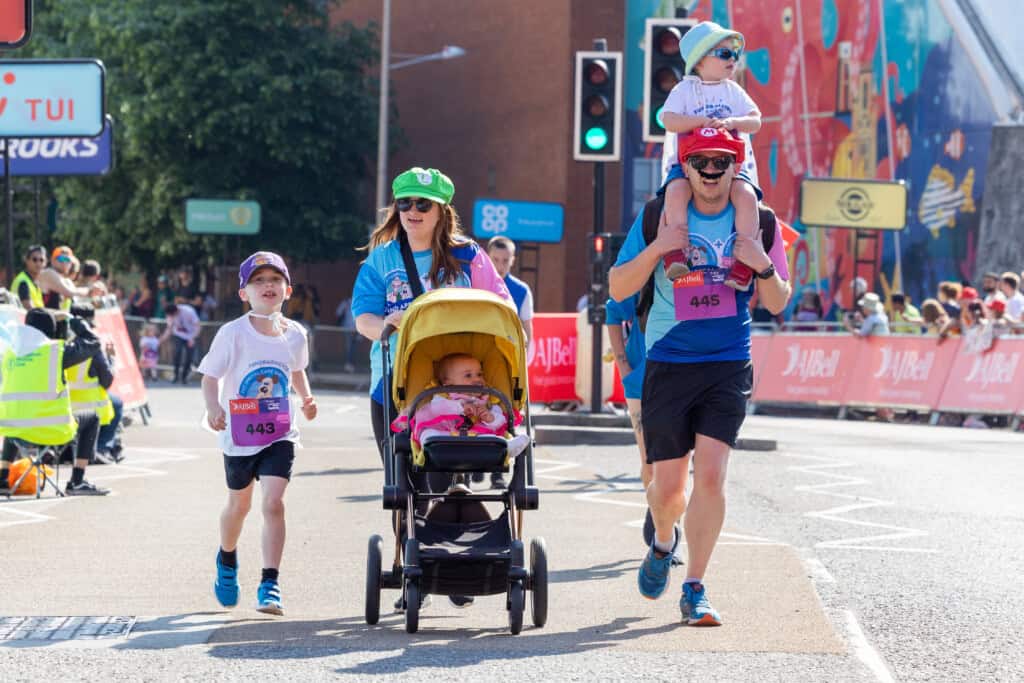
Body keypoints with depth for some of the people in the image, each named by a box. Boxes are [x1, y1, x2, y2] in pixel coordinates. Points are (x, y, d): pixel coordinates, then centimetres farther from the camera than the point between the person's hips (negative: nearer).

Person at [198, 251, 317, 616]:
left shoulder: (295, 334, -2)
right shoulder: (233, 333, -13)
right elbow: (211, 376, -10)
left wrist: (307, 398, 0)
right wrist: (213, 407, -28)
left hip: (279, 435, 1)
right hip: (238, 435, -1)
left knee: (273, 502, -16)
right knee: (239, 504, 18)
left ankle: (270, 584, -14)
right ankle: (226, 561, 48)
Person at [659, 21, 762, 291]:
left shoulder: (733, 90, 15)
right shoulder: (684, 89, 6)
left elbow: (755, 121, 3)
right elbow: (669, 120, -9)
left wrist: (732, 122, -17)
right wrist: (702, 121, -20)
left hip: (732, 161, 2)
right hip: (690, 160, -2)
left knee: (746, 196, -28)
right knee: (676, 190, -34)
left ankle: (744, 264, -26)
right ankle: (676, 256, -34)